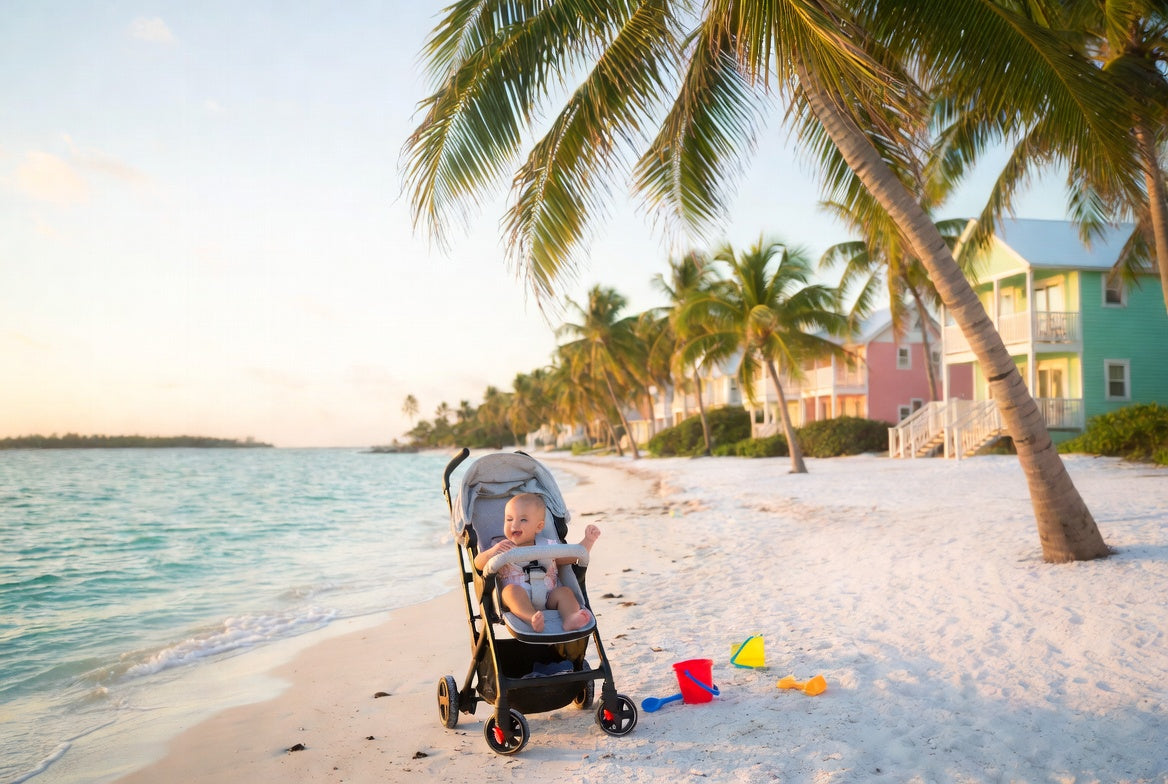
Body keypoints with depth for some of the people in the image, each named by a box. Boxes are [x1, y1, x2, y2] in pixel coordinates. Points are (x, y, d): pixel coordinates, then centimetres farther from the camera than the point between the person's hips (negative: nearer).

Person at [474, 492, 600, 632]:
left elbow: (573, 556, 23)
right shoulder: (502, 548, 15)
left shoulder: (548, 547, 20)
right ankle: (531, 618, -55)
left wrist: (588, 540, 11)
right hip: (519, 602, -2)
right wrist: (492, 552, -16)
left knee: (564, 591, -21)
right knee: (512, 589, -31)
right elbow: (478, 564, 4)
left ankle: (570, 618, -48)